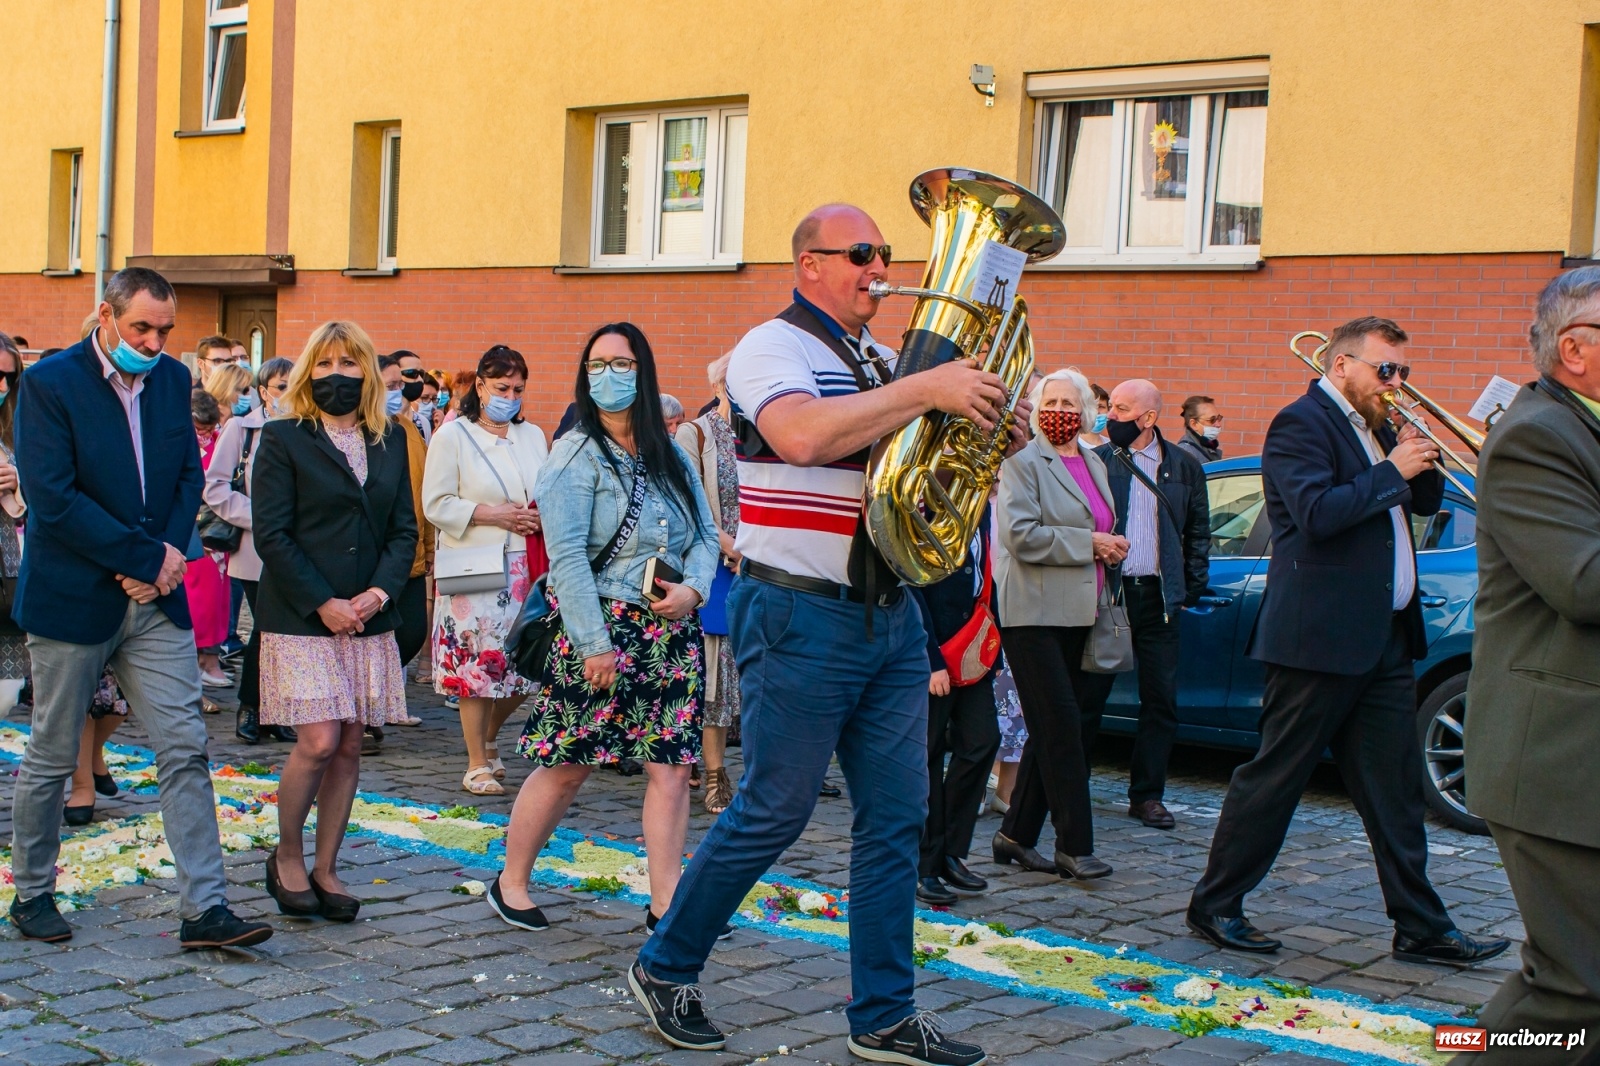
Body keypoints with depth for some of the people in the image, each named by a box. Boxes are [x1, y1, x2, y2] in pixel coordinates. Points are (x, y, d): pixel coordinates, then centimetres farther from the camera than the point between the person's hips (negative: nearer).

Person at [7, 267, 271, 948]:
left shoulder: (173, 380, 8)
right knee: (52, 757, 9)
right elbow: (51, 498, -18)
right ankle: (32, 892, 27)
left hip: (155, 599, 5)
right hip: (71, 601, -4)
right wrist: (147, 557, -17)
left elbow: (188, 477, 10)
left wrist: (168, 555, -8)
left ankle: (205, 909, 0)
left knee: (185, 751, -2)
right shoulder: (49, 384, -10)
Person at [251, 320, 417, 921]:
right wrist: (323, 604, -14)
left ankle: (325, 867, 16)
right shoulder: (283, 438, -2)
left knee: (350, 747, 5)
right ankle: (286, 859, 10)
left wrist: (379, 592, -7)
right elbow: (271, 534, -7)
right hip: (301, 619, -4)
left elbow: (404, 529, 10)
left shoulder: (390, 442, 11)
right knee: (319, 741, -11)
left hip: (368, 619, 4)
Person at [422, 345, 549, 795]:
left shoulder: (533, 435, 14)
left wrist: (542, 516, -2)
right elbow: (436, 504, -6)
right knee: (477, 662, -4)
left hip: (526, 568, 5)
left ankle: (488, 738, 29)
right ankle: (477, 764, 8)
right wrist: (491, 514, -14)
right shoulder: (452, 436, -1)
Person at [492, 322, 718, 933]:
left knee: (671, 767, 1)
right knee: (567, 765, 0)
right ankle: (511, 883, 17)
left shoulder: (671, 457, 12)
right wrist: (594, 643, -18)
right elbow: (568, 556, -12)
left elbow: (706, 534, 14)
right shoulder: (578, 455, -5)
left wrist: (694, 588, -7)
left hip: (671, 632, 5)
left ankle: (666, 903, 8)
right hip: (603, 627, -5)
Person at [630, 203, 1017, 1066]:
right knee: (771, 814, -1)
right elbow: (803, 436, -29)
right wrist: (926, 389, -27)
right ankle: (665, 968, 19)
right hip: (801, 616, -8)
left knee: (896, 819, 7)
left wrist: (986, 437, 0)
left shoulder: (882, 362, 16)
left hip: (890, 614, 8)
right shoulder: (773, 348, -8)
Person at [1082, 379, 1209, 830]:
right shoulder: (1095, 462, 2)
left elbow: (1199, 532, 13)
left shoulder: (1184, 467, 7)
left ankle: (1147, 795, 13)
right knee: (1088, 696, 2)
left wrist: (1192, 588, 6)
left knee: (1160, 700, 4)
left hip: (1159, 598, 2)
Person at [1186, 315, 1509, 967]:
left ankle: (1421, 928, 13)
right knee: (1273, 778, 0)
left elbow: (1425, 502, 20)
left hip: (1384, 638, 9)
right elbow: (1317, 513, -24)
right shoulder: (1302, 423, -10)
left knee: (1395, 790, 9)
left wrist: (1421, 464, 0)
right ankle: (1214, 906, 12)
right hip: (1320, 636, -9)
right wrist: (1392, 472, -16)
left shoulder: (1375, 427, 17)